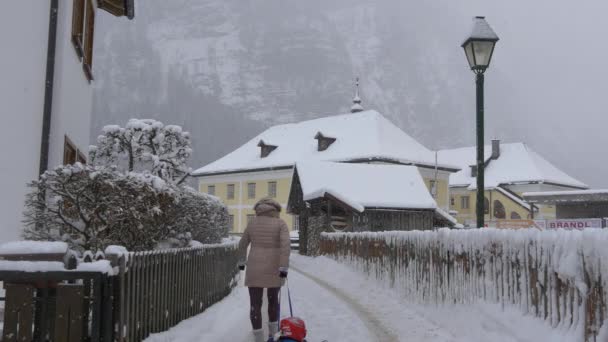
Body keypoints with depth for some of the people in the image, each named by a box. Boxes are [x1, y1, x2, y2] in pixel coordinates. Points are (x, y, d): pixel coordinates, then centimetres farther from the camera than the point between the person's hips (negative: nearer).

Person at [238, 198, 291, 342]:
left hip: (254, 268, 0)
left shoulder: (252, 223, 5)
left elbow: (242, 244, 15)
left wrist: (242, 261, 29)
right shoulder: (280, 223, -2)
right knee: (273, 299, 20)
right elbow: (285, 245, -15)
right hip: (274, 269, 0)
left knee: (255, 303, 2)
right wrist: (284, 267, -17)